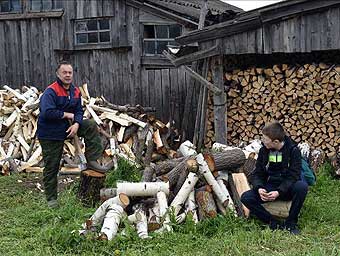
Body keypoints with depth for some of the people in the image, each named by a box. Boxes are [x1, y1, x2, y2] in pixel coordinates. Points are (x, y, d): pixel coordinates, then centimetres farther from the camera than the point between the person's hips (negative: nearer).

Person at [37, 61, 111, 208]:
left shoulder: (75, 91, 3)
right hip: (50, 133, -6)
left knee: (91, 126, -6)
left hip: (67, 126, 6)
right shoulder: (50, 92, -20)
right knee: (51, 167, 1)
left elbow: (78, 111, 4)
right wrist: (67, 115, -20)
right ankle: (51, 198, 16)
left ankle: (92, 161, -4)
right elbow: (47, 113, -32)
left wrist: (76, 124, -17)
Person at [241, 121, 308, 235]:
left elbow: (293, 176, -16)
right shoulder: (264, 151, 0)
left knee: (302, 186, -36)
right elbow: (257, 174, 2)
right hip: (268, 188, 3)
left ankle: (291, 222, -16)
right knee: (245, 197, -21)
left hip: (287, 189, -3)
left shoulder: (293, 150, -11)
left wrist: (279, 192, -32)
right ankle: (274, 223, -16)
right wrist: (259, 188, -21)